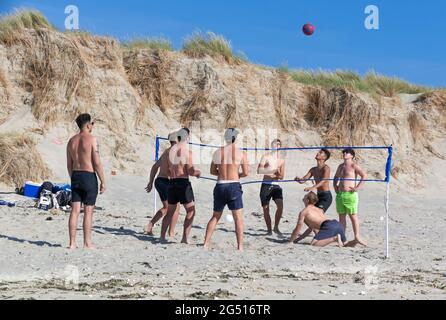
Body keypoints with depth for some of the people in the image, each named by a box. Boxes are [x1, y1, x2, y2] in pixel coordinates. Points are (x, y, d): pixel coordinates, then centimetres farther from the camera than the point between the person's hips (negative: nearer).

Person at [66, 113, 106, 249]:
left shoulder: (72, 141, 9)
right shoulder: (92, 139, -10)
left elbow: (69, 165, 12)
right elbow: (97, 163, -13)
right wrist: (103, 182, -7)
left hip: (75, 176, 6)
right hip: (89, 177, -5)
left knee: (75, 211, 5)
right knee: (88, 212, 1)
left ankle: (72, 243, 4)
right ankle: (87, 243, 4)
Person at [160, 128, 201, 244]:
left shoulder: (171, 150, 10)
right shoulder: (187, 150, -9)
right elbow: (190, 171, -13)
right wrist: (198, 172, 8)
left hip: (172, 182, 7)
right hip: (183, 183, -7)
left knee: (170, 211, 19)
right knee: (190, 211, 2)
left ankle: (162, 236, 20)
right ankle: (185, 238, -7)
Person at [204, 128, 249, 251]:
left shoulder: (218, 152, 6)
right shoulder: (241, 153, -4)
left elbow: (212, 171, 14)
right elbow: (246, 173, -3)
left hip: (220, 186, 4)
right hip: (234, 186, -4)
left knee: (215, 217, 16)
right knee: (238, 218, 0)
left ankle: (206, 243, 13)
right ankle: (240, 246, -6)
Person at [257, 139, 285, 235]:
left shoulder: (282, 160, 13)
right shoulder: (266, 157, 1)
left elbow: (282, 177, 15)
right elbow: (259, 170, -12)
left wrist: (278, 175, -8)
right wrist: (271, 170, -21)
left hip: (275, 185, 3)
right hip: (266, 185, -2)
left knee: (280, 206, -15)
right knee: (266, 208, 1)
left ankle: (276, 227, 0)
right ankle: (269, 230, 14)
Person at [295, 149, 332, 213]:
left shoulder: (326, 168, -12)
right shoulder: (313, 169, 11)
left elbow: (324, 180, -29)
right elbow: (304, 179, 5)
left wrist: (313, 187, -45)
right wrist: (298, 179, -20)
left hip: (326, 196, -8)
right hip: (318, 195, 8)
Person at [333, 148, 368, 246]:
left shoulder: (354, 166, -6)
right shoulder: (341, 166, 16)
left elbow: (364, 176, -16)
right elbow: (336, 177, 33)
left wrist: (357, 187, -17)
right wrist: (335, 186, 17)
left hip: (350, 194, -7)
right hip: (340, 194, 7)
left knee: (353, 215, -7)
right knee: (341, 216, 8)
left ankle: (357, 236, -5)